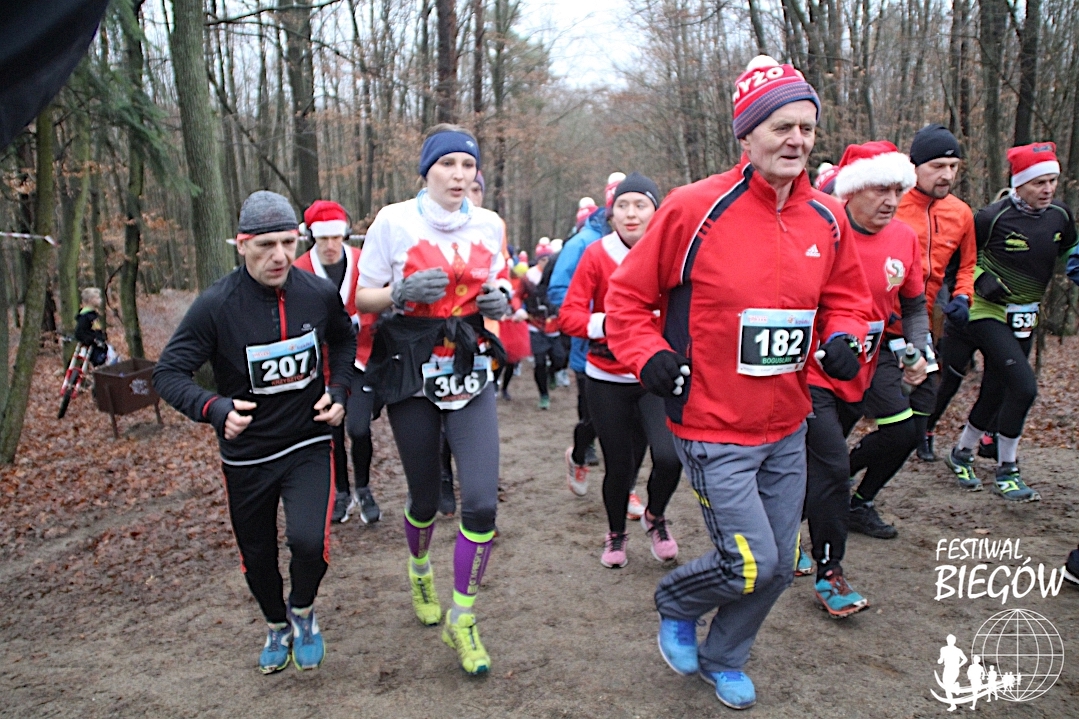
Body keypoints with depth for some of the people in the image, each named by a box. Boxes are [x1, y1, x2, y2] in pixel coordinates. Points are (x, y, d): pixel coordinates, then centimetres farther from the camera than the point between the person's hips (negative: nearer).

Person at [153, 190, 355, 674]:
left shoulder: (319, 294, -10)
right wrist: (214, 408, -32)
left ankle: (303, 611, 16)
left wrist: (339, 389, -4)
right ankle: (277, 626, 48)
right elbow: (169, 372, -14)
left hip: (308, 444, 0)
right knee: (257, 557, 16)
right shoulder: (216, 305, -17)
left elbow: (344, 340, 12)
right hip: (246, 455, 0)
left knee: (308, 540, -20)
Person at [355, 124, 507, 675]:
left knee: (481, 501, -8)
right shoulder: (394, 221, -5)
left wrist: (498, 301, -3)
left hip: (470, 371, 2)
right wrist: (401, 293, -21)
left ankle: (461, 619, 12)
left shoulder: (489, 226, 5)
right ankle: (419, 570, 47)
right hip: (412, 374, -2)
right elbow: (363, 298, -1)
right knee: (425, 498, 12)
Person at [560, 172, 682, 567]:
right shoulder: (597, 254, -6)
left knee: (669, 457, -16)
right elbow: (569, 315, -9)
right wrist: (605, 324, -26)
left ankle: (655, 517, 20)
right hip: (608, 379, 0)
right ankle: (616, 534, 37)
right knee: (619, 466, 5)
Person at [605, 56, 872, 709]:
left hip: (787, 429, 6)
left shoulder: (827, 219, 2)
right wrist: (650, 358, -17)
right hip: (714, 431, -6)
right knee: (752, 565, -6)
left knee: (778, 568, 15)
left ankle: (724, 660, 43)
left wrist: (842, 339, -3)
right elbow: (628, 298, -4)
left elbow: (846, 295, 17)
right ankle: (676, 603, 29)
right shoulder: (694, 209, -14)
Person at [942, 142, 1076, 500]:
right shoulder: (994, 217, -16)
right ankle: (1006, 470, -3)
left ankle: (961, 452, 33)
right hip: (988, 313, -7)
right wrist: (981, 279, -19)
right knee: (1024, 385, -19)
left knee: (996, 391, 12)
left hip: (1024, 317, 7)